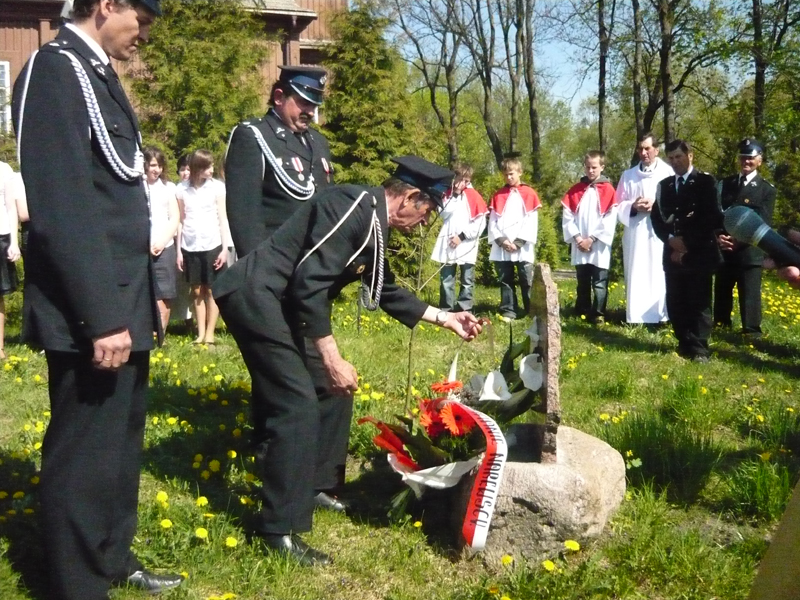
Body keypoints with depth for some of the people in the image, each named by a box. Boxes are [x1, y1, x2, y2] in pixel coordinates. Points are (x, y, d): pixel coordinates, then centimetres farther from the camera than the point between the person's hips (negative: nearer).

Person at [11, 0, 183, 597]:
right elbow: (63, 209, -22)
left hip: (123, 302, 10)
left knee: (121, 443, 21)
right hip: (90, 314, -10)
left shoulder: (97, 74, 15)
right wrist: (101, 317, -23)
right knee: (85, 455, 2)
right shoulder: (55, 69, -15)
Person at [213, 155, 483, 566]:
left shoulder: (373, 225, 12)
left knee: (334, 389, 16)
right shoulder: (354, 206, -19)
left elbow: (385, 292, 24)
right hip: (254, 296, -11)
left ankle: (316, 486, 30)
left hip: (275, 301, 11)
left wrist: (444, 318, 24)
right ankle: (280, 530, -4)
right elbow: (309, 282, -25)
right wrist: (332, 359, -21)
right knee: (299, 404, -13)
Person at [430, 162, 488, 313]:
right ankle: (446, 311, 7)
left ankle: (464, 311, 9)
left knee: (467, 281, 4)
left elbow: (480, 223, -6)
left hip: (467, 247, -2)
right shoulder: (446, 194, 10)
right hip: (447, 246, 3)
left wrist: (462, 236, -11)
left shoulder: (473, 195, -1)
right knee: (446, 281, 2)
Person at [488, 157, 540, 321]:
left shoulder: (529, 193, 3)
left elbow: (532, 221, -2)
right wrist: (501, 240, -7)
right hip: (501, 247, 3)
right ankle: (508, 312, 11)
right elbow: (492, 222, 7)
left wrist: (519, 242, -10)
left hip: (523, 247, -3)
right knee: (505, 281, 5)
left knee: (527, 281, -2)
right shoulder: (498, 195, 12)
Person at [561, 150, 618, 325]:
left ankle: (598, 314, 3)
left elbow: (609, 220, -7)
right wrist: (577, 238, -7)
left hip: (599, 247, -3)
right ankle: (582, 313, 19)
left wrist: (592, 239, -11)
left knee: (599, 283, -2)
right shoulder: (574, 191, 8)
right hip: (579, 246, 3)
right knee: (582, 283, 11)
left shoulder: (608, 190, -2)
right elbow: (567, 217, 4)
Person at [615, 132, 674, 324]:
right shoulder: (628, 175, 14)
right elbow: (619, 206, 12)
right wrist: (633, 207, -7)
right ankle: (635, 317, 5)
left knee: (659, 276, -4)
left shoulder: (669, 173, 4)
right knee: (635, 277, 1)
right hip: (635, 234, 3)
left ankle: (660, 317, -1)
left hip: (660, 233, -3)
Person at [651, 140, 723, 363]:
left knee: (699, 303, -3)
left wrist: (688, 242, -12)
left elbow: (713, 218, -8)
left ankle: (699, 350, 0)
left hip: (699, 253, -4)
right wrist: (670, 239, -7)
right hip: (673, 253, 4)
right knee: (676, 303, 5)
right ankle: (685, 345, 16)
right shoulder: (664, 185, 15)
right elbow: (656, 217, 11)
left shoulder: (705, 182, 1)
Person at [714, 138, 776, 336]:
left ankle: (751, 333, 3)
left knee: (749, 295, -3)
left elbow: (763, 223, -7)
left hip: (750, 251, -4)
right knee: (721, 293, 11)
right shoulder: (725, 184, 13)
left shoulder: (766, 189, 2)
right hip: (724, 250, 4)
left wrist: (739, 241, -18)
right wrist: (718, 236, -13)